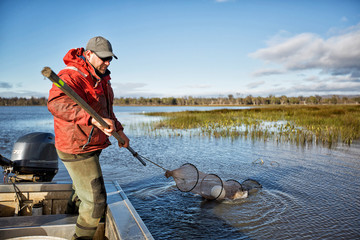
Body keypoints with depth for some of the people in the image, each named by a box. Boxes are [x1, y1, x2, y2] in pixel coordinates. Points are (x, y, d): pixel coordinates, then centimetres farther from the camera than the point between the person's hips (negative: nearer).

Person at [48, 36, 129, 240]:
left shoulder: (101, 79, 11)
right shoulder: (72, 76, -22)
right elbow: (56, 103, -42)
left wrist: (119, 130, 16)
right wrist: (93, 118, -53)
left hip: (91, 146, 10)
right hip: (77, 150, -10)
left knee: (85, 189, 32)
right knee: (96, 200, -3)